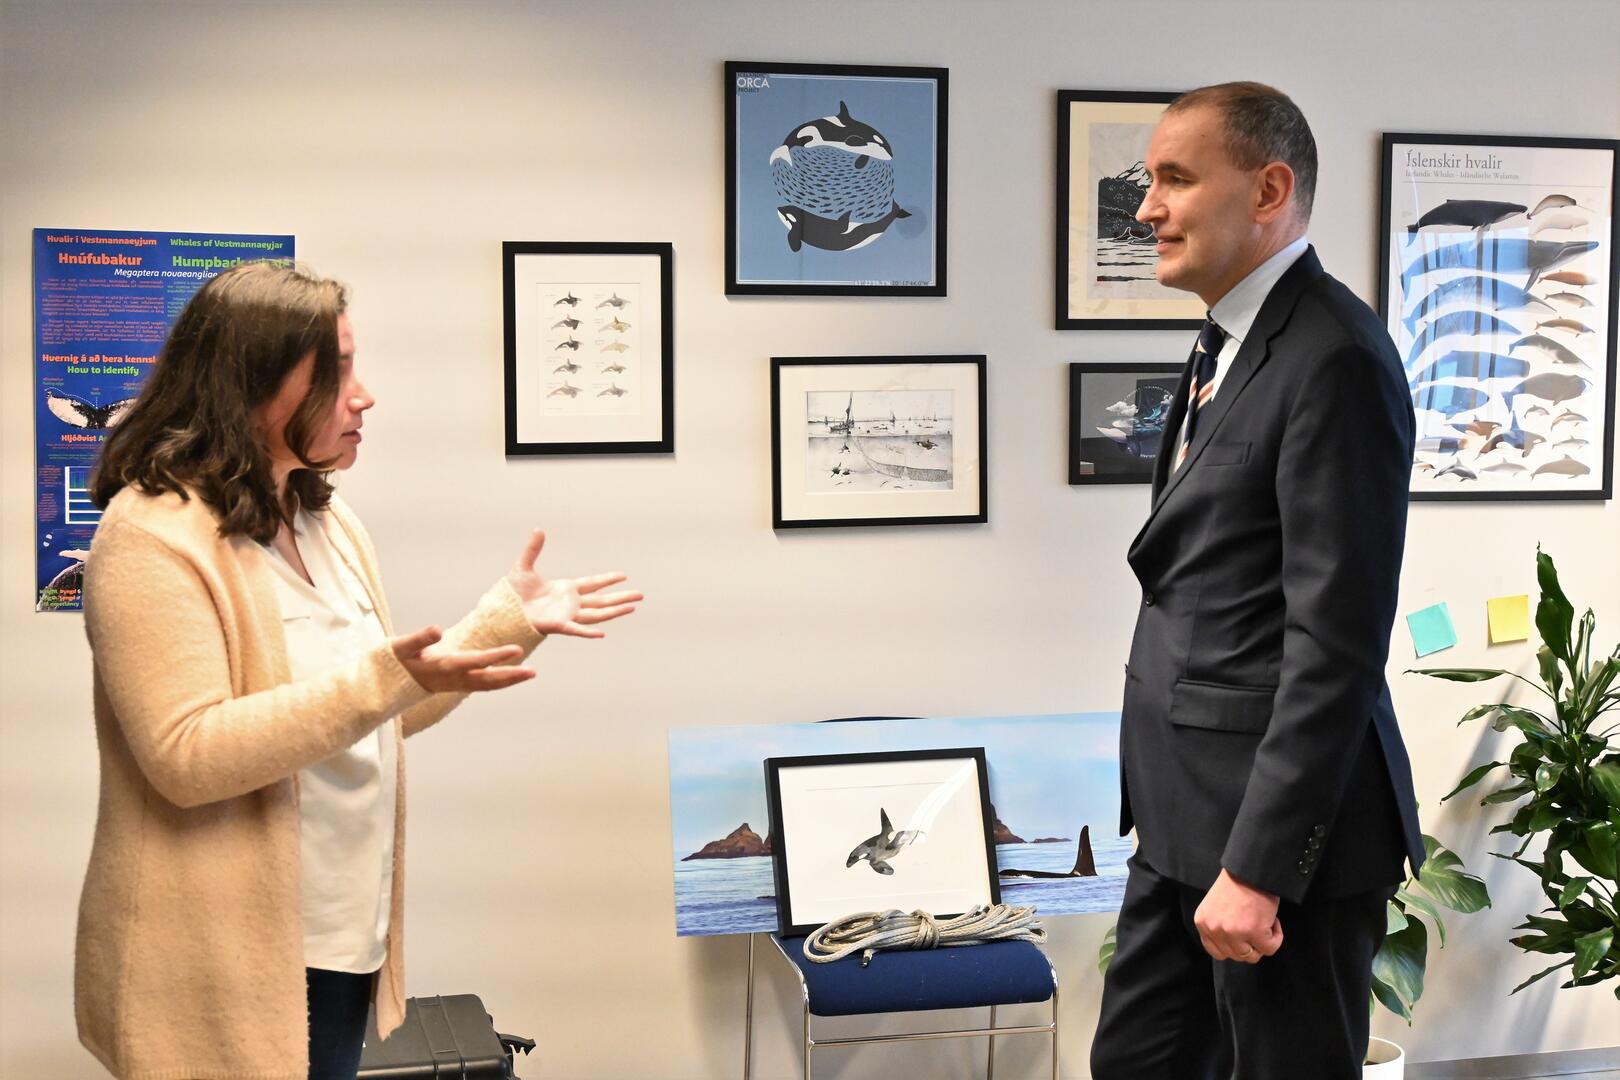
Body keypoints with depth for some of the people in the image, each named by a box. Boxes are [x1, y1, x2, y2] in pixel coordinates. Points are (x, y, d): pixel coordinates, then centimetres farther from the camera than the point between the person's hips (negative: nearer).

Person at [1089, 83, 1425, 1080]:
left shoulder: (1335, 358, -17)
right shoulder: (1229, 345, 14)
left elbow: (1337, 643, -21)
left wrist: (1257, 866, -21)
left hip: (1283, 818, -9)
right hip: (1187, 813, 9)